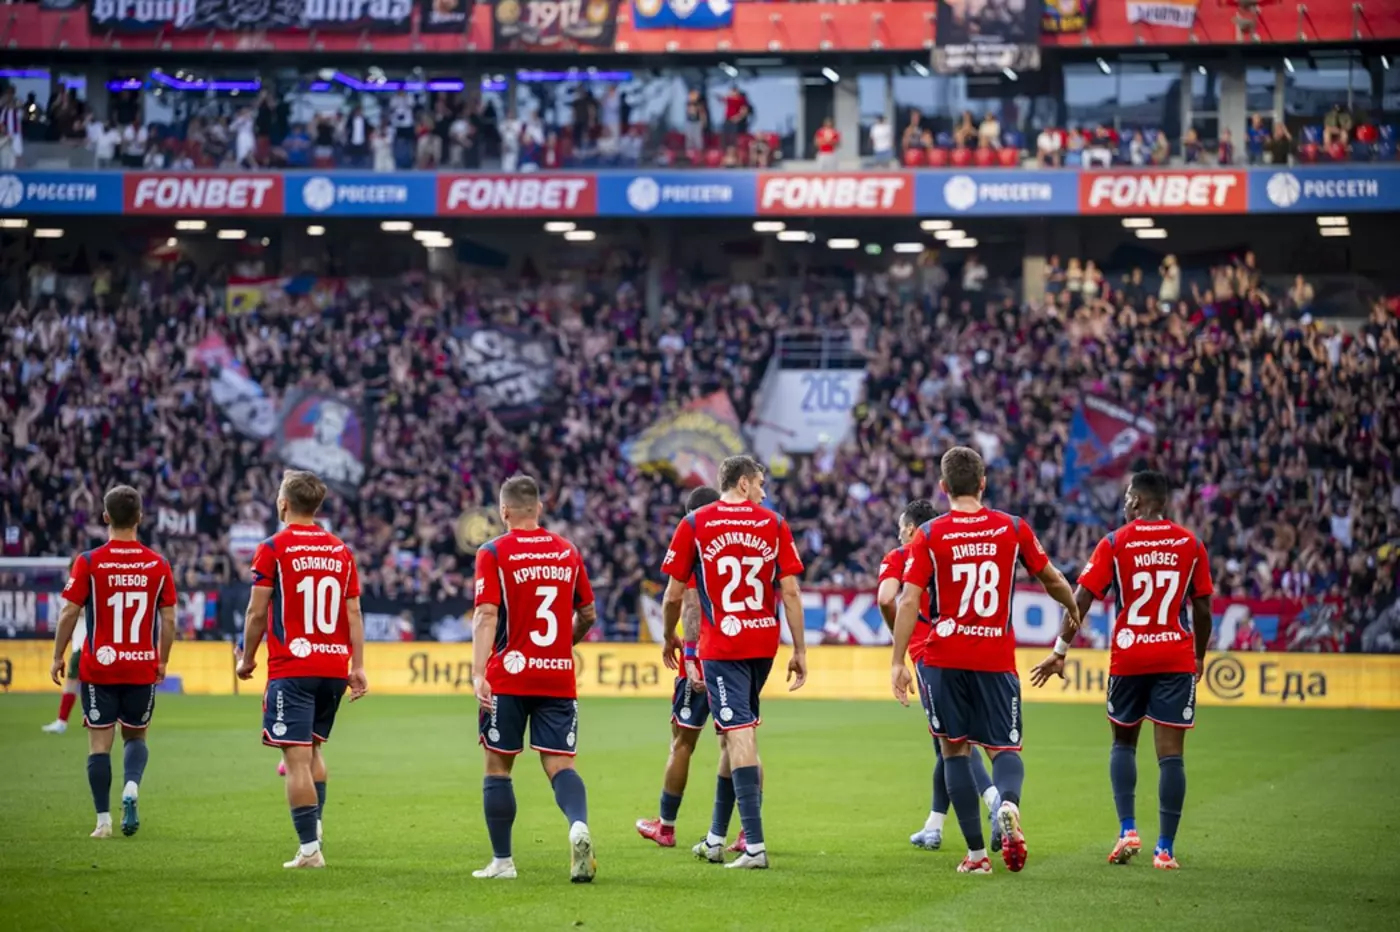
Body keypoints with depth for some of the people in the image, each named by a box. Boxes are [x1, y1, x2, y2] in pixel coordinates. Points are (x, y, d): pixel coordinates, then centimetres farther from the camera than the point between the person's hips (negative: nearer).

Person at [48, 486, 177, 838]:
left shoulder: (89, 562, -7)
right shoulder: (158, 565, -1)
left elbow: (69, 613, -7)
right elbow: (168, 619, 1)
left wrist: (58, 656, 4)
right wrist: (162, 661, 13)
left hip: (99, 667, -2)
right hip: (142, 668, 2)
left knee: (100, 743, 5)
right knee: (135, 736, 18)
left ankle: (103, 819, 1)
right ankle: (131, 787, -10)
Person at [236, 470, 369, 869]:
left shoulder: (272, 549, -6)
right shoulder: (341, 550, 9)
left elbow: (257, 613, -5)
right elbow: (354, 614, 8)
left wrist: (247, 659, 8)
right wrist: (358, 667, 9)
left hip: (291, 668, -5)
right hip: (334, 666, 5)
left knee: (297, 757, -6)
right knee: (313, 748, 22)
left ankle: (309, 847, -10)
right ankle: (313, 829, 16)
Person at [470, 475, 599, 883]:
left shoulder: (493, 554, -4)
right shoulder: (567, 552, 9)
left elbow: (486, 616, -14)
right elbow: (587, 614, 18)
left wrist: (478, 673, -20)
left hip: (509, 677, -3)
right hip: (559, 677, 3)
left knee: (498, 767, 9)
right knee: (559, 765, 0)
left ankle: (502, 861, 11)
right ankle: (579, 826, -30)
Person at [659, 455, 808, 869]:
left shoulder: (694, 524, -2)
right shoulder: (774, 524, 3)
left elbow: (674, 594, 0)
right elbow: (790, 591, -1)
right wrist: (800, 651, 4)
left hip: (720, 646, -3)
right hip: (763, 644, 3)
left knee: (739, 735, -8)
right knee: (734, 734, 17)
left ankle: (754, 845, -17)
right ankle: (716, 838, 27)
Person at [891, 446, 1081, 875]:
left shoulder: (929, 535, -1)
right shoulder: (1014, 528, 3)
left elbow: (909, 601, -8)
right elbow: (1052, 580, 16)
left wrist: (898, 662, -5)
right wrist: (1073, 610, 37)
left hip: (944, 658, -1)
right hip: (997, 658, 1)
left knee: (954, 749, 9)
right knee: (1005, 748, 7)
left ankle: (976, 852, 2)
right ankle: (1008, 804, -28)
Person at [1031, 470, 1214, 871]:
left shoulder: (1115, 543, -2)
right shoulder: (1190, 544, 4)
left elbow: (1081, 599, -7)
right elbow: (1203, 608, 6)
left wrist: (1059, 651, -3)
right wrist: (1199, 657, 19)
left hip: (1128, 657, 0)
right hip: (1177, 658, 0)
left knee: (1123, 743, 19)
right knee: (1170, 754, -1)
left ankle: (1127, 830, 5)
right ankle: (1165, 849, -3)